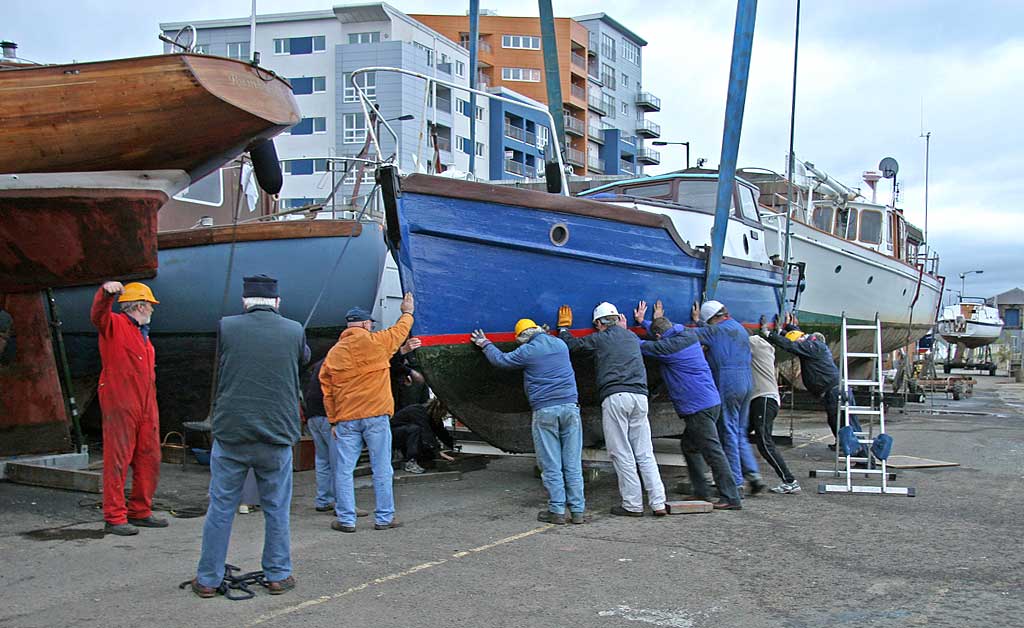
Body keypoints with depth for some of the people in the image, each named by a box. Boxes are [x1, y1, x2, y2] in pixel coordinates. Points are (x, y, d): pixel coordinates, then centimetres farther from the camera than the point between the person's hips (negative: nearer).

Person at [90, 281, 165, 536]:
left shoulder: (143, 335, 23)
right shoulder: (115, 325, -2)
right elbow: (98, 314, -26)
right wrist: (106, 292, -46)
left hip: (146, 409, 9)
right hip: (120, 405, -9)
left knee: (149, 460, 12)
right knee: (118, 460, -5)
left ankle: (140, 512, 23)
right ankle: (114, 518, 0)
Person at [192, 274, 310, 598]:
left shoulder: (226, 327, -4)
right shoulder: (294, 331, -3)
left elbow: (218, 374, 11)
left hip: (230, 434, 0)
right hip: (277, 436, 0)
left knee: (221, 508, 9)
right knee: (277, 510, 12)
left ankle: (208, 578, 17)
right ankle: (278, 575, 19)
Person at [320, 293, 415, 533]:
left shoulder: (333, 354, 9)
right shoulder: (374, 342, -2)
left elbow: (327, 392, 9)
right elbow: (400, 331, 16)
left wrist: (333, 421, 14)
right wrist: (407, 312, 34)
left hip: (345, 420, 3)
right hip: (376, 416, -3)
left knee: (344, 471, 7)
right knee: (382, 470, 5)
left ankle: (346, 520, 8)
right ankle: (384, 518, 9)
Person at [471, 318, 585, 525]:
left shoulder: (527, 351, 0)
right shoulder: (560, 344, 14)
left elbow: (500, 360, 15)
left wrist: (485, 344, 32)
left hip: (545, 411, -4)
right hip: (570, 407, 4)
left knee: (551, 466, 2)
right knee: (573, 464, 5)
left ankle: (556, 511, 2)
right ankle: (577, 511, 6)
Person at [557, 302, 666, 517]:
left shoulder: (599, 339, 7)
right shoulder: (631, 337, 22)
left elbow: (570, 344, 16)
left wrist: (564, 326, 32)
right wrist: (624, 329, 49)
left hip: (615, 397, -5)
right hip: (639, 395, 5)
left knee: (621, 454, -1)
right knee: (645, 454, 6)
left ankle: (633, 505, -1)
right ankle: (658, 503, 0)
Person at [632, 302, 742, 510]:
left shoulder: (668, 346, -13)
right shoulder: (689, 337, 13)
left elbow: (643, 346, -2)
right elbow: (666, 332, 32)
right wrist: (642, 322, 36)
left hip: (698, 407, -10)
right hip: (710, 403, 10)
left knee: (712, 450, -8)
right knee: (689, 445, 19)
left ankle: (731, 498, -6)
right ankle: (700, 492, 22)